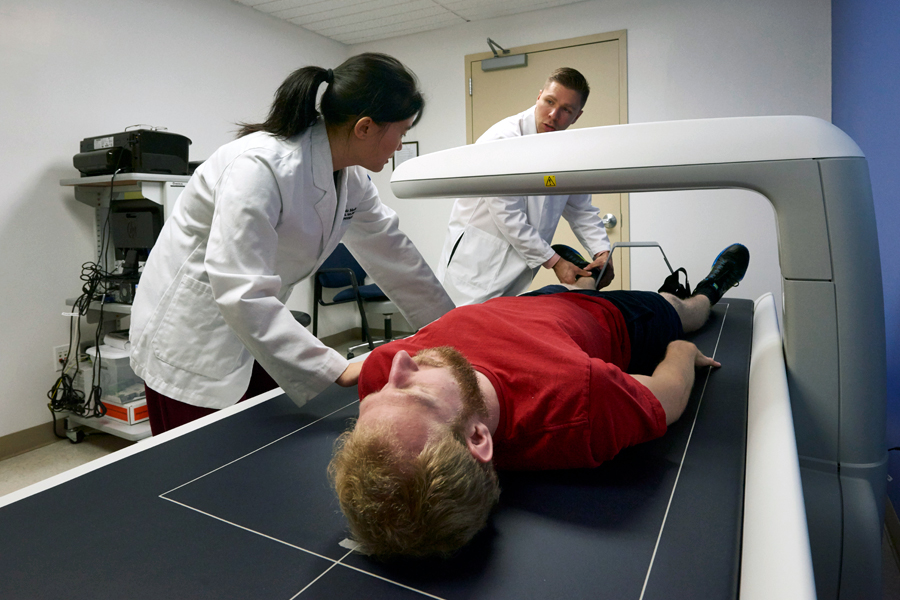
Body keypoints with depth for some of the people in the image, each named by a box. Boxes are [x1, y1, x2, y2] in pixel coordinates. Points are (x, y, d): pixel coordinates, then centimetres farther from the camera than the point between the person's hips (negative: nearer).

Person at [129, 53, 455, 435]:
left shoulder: (349, 178, -4)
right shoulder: (260, 166, -29)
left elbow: (394, 256, 6)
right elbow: (240, 292, -35)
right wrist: (334, 369, -34)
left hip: (256, 328, 7)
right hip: (188, 339, -7)